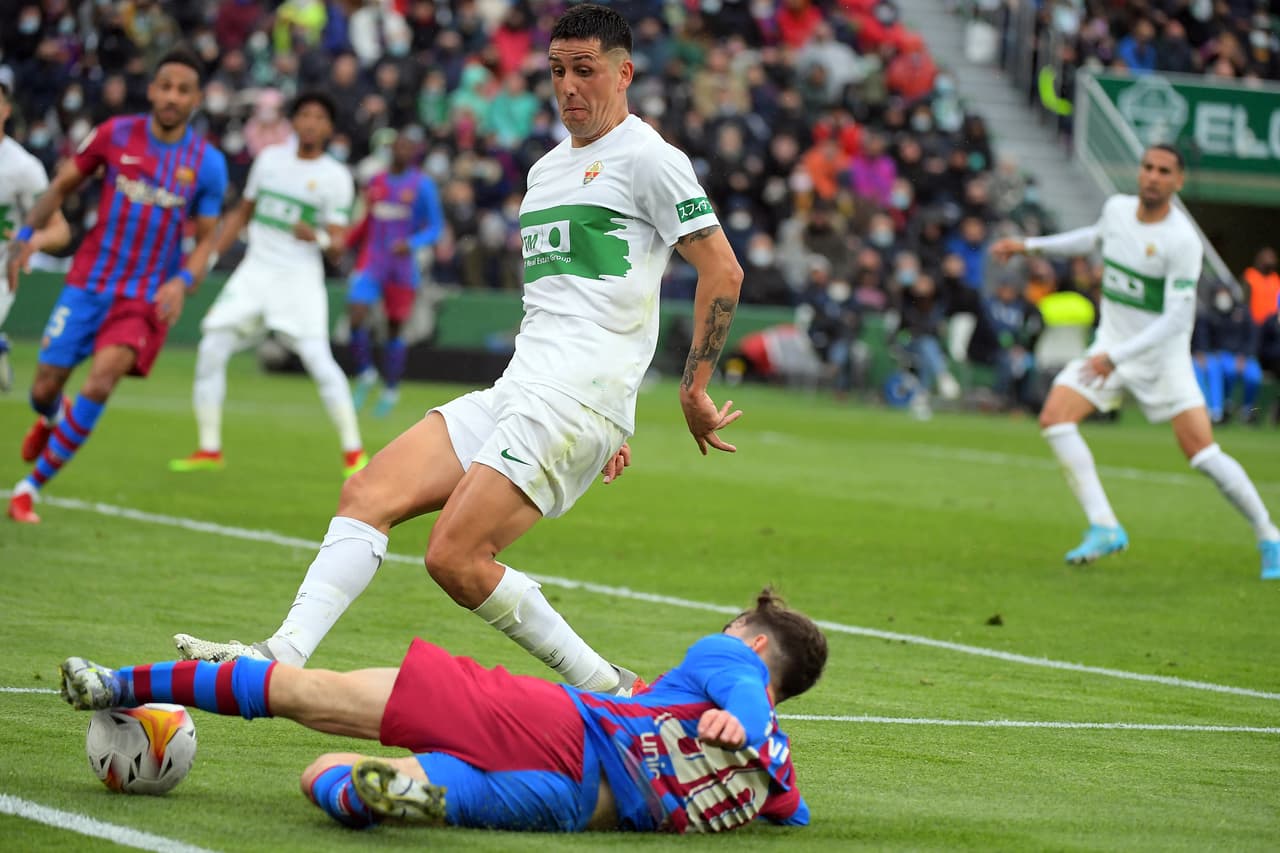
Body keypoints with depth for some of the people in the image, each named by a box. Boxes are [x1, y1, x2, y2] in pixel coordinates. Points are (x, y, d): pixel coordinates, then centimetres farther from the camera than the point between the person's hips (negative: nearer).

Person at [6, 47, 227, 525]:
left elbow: (205, 239, 4)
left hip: (148, 297, -1)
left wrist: (183, 282, -15)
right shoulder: (116, 134, -2)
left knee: (101, 382, -24)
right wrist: (27, 234, -2)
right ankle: (51, 420, 42)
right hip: (89, 283, 1)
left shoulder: (207, 164, -2)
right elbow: (63, 185, 10)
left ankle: (32, 486, -10)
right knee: (45, 389, 0)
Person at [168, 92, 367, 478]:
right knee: (211, 350, -5)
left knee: (318, 359, -18)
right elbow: (242, 214, 19)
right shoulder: (270, 157, 9)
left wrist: (319, 237, -30)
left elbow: (338, 240, -7)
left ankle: (353, 451, -9)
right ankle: (209, 450, 5)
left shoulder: (335, 177, -3)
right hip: (255, 270, 4)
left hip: (299, 278, -4)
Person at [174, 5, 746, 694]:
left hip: (577, 400, -8)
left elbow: (722, 271, -7)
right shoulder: (546, 170, 22)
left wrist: (694, 389, -7)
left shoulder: (645, 157, -3)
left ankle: (607, 689, -6)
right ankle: (280, 658, -17)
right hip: (515, 392, 8)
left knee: (455, 558, -18)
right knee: (368, 494, -8)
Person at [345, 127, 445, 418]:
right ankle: (365, 374, 1)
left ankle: (391, 389, 21)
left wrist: (411, 244, -20)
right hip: (372, 260, 3)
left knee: (395, 328, 5)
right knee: (356, 313, -18)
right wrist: (344, 243, 11)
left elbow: (435, 228, -3)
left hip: (403, 265, -2)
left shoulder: (423, 186, -3)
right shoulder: (376, 182, 10)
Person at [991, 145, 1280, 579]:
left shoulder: (1183, 241, -21)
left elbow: (1177, 318, -24)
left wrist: (1116, 357, -30)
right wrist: (1030, 246, 22)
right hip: (1110, 346, 6)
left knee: (1204, 455, -12)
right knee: (1054, 417, -14)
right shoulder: (1117, 208, -1)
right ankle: (1104, 527, -10)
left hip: (1163, 356, -6)